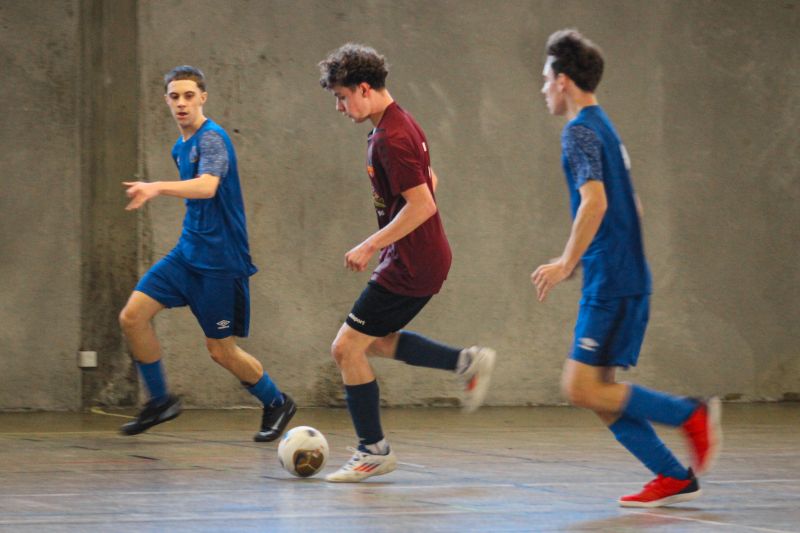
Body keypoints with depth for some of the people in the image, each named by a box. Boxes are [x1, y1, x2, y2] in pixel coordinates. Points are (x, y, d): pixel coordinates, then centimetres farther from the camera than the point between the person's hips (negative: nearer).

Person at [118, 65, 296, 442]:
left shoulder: (212, 139, -15)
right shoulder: (181, 147, 13)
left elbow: (207, 186, -35)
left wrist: (158, 188, -48)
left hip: (220, 260, -8)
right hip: (187, 252, 8)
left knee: (221, 350, -1)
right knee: (132, 316, -7)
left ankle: (276, 404, 24)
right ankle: (160, 401, 8)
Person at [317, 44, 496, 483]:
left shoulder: (390, 139, -22)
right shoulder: (401, 124, 10)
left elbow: (422, 204, -27)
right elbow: (429, 180, 23)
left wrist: (369, 246, -21)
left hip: (410, 266, -11)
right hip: (422, 257, 11)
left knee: (347, 348, -5)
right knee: (376, 340, 23)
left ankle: (373, 451, 5)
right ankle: (467, 362, 22)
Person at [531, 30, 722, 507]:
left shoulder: (580, 132, -10)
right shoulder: (605, 128, 19)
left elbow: (595, 202, -24)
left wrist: (566, 264, -20)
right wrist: (578, 261, 29)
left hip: (610, 284, -10)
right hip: (629, 278, 10)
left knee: (582, 389, -10)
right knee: (599, 391, 9)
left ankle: (691, 414, -7)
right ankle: (674, 477, 6)